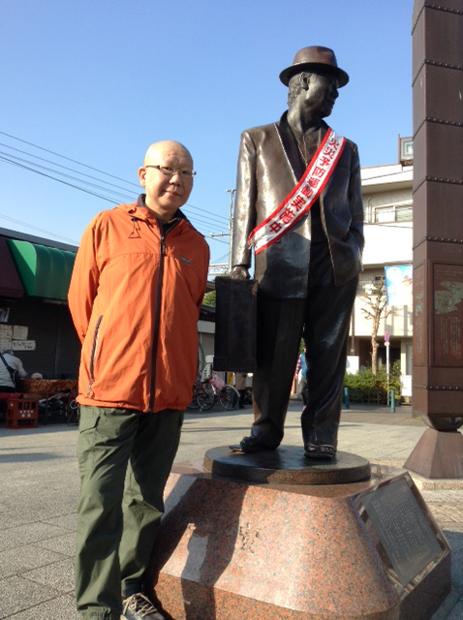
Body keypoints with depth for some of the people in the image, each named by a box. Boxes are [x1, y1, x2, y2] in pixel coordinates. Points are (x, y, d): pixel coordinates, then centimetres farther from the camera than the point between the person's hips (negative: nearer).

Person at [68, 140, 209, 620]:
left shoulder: (197, 246, 11)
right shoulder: (107, 227, 3)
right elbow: (81, 298, 7)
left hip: (170, 392, 4)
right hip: (111, 387, -3)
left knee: (147, 500, 14)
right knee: (101, 502, -3)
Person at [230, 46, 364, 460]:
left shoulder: (346, 149, 20)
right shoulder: (257, 140, 15)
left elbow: (355, 212, 15)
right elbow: (245, 207, 8)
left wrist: (353, 262, 2)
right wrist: (240, 265, -1)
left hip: (335, 265, 2)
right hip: (280, 264, -2)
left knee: (328, 355, 2)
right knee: (274, 354, 1)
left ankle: (320, 439, 12)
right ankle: (266, 431, 16)